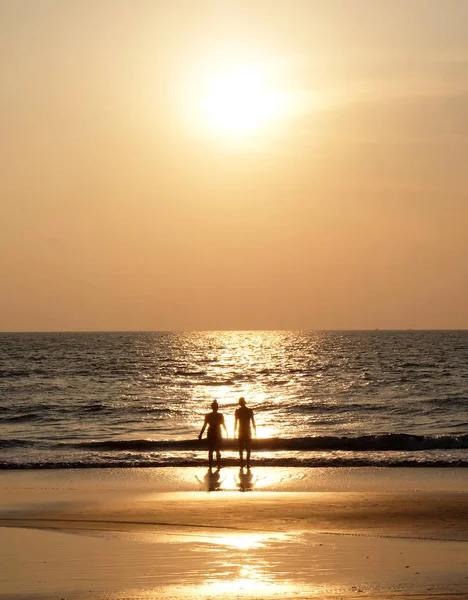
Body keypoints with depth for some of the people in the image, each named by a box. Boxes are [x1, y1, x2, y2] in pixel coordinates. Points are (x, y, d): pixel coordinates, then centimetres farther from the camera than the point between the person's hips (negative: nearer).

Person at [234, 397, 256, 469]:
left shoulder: (237, 411, -4)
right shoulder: (250, 411, -5)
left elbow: (235, 422, -1)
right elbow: (253, 422, -4)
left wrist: (234, 432, 6)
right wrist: (255, 431, 5)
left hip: (240, 431, 1)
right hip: (248, 431, -1)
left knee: (241, 448, 7)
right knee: (248, 448, 6)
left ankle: (242, 463, 4)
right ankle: (248, 464, 0)